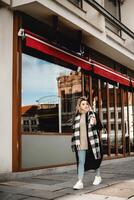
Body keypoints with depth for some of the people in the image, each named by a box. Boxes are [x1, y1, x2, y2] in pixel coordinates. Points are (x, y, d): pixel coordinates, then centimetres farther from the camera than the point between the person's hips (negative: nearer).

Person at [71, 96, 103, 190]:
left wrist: (95, 123, -22)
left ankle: (98, 176, 35)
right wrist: (75, 143, 10)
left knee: (95, 160, 14)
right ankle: (80, 182, -4)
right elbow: (75, 130, 13)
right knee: (81, 162, -5)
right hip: (81, 144, 1)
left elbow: (100, 127, -1)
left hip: (92, 142, -1)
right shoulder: (77, 116, 8)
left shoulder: (93, 114, 0)